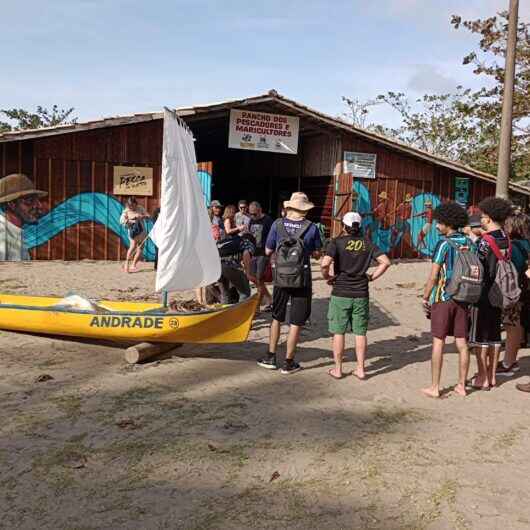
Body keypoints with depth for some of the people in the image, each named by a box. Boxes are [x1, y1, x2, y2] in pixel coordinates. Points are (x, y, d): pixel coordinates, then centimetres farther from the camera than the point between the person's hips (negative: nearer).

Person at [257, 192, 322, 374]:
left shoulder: (278, 224, -4)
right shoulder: (311, 228, -8)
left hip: (281, 277, 2)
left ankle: (270, 357, 24)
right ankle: (288, 362, 14)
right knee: (296, 323, 7)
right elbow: (317, 255, 2)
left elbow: (268, 251, 3)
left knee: (277, 318, 19)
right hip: (302, 279, -2)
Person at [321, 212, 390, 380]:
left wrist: (327, 277, -4)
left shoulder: (337, 242, -8)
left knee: (339, 332, 7)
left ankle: (338, 369, 14)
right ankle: (360, 369, 17)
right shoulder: (367, 243, 3)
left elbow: (325, 264, -22)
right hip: (361, 294, 3)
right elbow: (385, 262, -2)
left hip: (340, 293, -3)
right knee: (360, 332, 11)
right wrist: (372, 277, 6)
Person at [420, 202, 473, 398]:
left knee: (438, 343, 0)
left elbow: (434, 276, -13)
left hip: (443, 298, -6)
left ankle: (434, 388, 5)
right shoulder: (469, 244, 6)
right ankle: (461, 386, 17)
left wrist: (425, 297, -3)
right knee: (462, 343, 9)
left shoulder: (444, 244, -12)